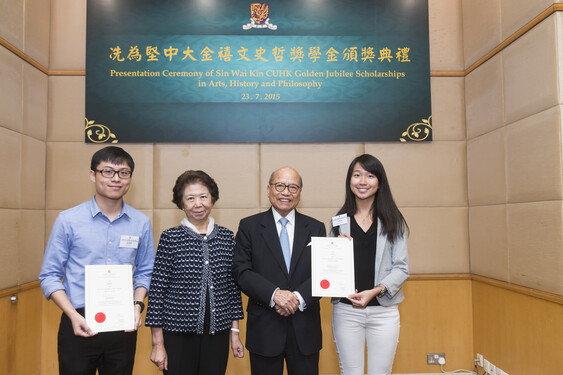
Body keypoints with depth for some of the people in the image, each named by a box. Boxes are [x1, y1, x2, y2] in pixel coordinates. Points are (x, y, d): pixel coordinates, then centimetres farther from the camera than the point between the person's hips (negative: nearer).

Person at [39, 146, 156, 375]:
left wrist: (137, 305, -6)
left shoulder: (141, 223, 1)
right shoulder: (68, 220, -4)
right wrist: (74, 316, -11)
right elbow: (49, 276, -2)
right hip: (79, 325, -2)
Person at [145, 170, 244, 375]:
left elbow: (233, 286, 8)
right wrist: (157, 344, -5)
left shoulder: (227, 237, 3)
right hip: (178, 334, -2)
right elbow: (157, 290, -5)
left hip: (217, 334, 3)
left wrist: (235, 332, 8)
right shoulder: (170, 238, -5)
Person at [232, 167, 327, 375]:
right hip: (264, 329, -1)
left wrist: (299, 297, -17)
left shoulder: (316, 228, 5)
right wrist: (274, 294, -20)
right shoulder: (249, 226, 0)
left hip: (305, 330, 2)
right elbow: (241, 271, -7)